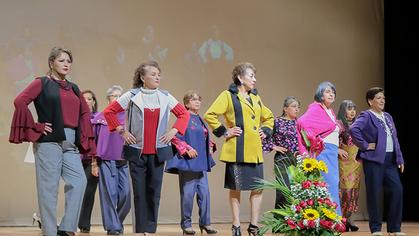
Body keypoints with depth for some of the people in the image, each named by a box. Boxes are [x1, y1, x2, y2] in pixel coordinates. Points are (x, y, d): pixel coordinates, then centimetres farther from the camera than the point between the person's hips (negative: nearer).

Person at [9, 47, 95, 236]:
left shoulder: (74, 88, 19)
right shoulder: (42, 83, 2)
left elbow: (84, 112, 24)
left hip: (71, 144, 5)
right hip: (49, 141, -5)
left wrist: (83, 139, 10)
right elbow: (20, 102, -11)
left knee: (79, 181, -9)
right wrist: (35, 127, -10)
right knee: (49, 187, -3)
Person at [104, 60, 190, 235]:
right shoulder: (132, 96, -2)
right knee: (139, 192, 0)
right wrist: (121, 131, -3)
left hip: (158, 152, 2)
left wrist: (174, 131, 2)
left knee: (154, 191, 3)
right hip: (137, 152, -2)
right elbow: (109, 111, 2)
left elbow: (184, 114, 14)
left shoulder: (165, 97, 6)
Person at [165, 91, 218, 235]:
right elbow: (175, 137, -12)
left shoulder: (201, 121, 18)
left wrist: (210, 147, 11)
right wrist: (187, 149, -18)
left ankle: (205, 223, 12)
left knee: (204, 193, 4)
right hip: (188, 163, -7)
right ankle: (186, 224, 7)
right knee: (188, 193, -3)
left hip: (201, 163, 7)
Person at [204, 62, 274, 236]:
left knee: (258, 188, 5)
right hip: (237, 151, -6)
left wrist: (265, 131, 15)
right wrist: (224, 132, -12)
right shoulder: (228, 96, -3)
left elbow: (269, 117, 32)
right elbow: (210, 115, -13)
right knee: (235, 189, 2)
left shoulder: (256, 98, 17)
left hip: (255, 151, 6)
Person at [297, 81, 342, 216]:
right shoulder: (316, 109, -8)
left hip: (332, 152, 9)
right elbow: (302, 122, -25)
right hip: (323, 151, -9)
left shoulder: (330, 111, 20)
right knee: (330, 185, -13)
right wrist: (313, 141, -20)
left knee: (333, 184, 7)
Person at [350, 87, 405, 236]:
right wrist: (365, 145, -16)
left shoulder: (388, 117, 20)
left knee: (397, 190, 0)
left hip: (390, 160, 7)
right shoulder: (366, 116, -4)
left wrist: (400, 159, 13)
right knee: (374, 194, -4)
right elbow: (354, 129, -22)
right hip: (374, 159, -7)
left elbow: (395, 139, 20)